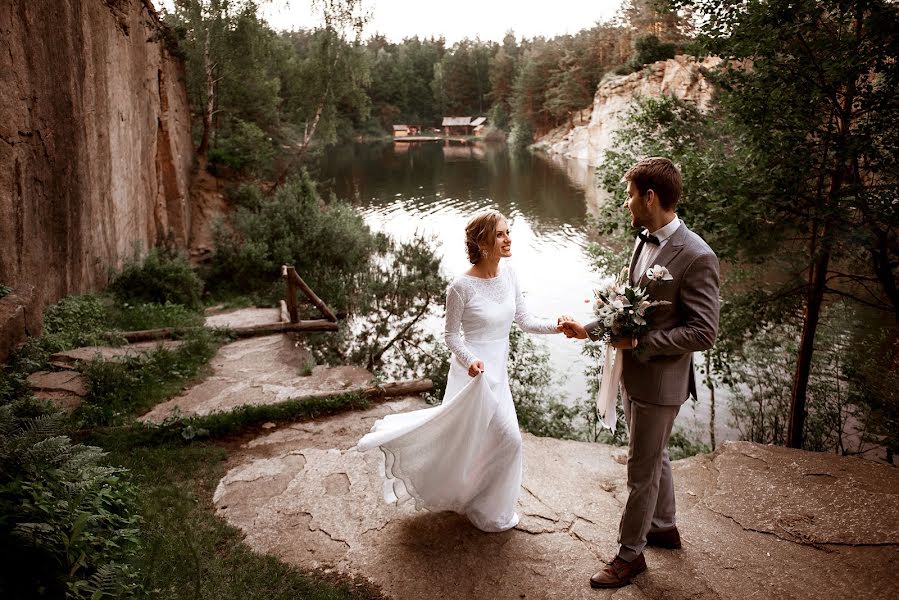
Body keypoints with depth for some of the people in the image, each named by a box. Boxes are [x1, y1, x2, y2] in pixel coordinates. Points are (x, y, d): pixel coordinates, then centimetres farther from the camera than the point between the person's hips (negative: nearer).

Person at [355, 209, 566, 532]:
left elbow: (523, 320, 1)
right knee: (507, 439, 4)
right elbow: (452, 336, -12)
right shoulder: (461, 287, -21)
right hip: (474, 373, -7)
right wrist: (469, 360, -29)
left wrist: (554, 326, -16)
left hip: (497, 374, 7)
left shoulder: (508, 274, -3)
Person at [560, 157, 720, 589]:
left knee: (642, 470, 7)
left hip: (660, 382, -8)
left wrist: (641, 342, -23)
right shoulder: (643, 241, 3)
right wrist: (591, 329, 8)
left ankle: (630, 554, 25)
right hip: (634, 372, 8)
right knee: (654, 457, 25)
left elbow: (703, 333, -23)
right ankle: (664, 526, 46)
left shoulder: (696, 257, -24)